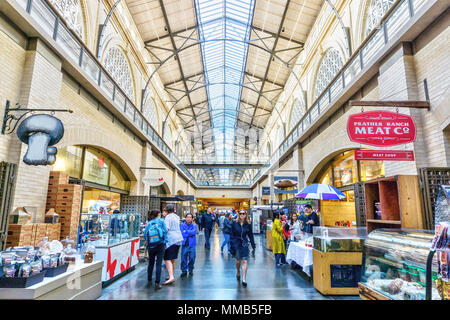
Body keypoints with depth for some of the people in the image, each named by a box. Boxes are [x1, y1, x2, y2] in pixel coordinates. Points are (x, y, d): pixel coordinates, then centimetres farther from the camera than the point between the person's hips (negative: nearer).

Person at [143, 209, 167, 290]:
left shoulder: (148, 223, 10)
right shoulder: (161, 221, 2)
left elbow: (144, 235, 4)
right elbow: (165, 230, -5)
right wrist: (165, 240, 12)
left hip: (151, 246, 3)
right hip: (161, 245, -3)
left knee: (151, 263, 19)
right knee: (159, 264, -1)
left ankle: (149, 280, 32)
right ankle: (157, 283, -4)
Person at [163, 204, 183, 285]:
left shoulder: (168, 217, -8)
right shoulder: (177, 217, 16)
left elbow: (166, 228, -18)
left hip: (170, 239, -8)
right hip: (178, 238, 8)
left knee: (167, 259, -9)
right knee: (172, 259, 17)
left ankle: (171, 277, -20)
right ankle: (171, 276, 25)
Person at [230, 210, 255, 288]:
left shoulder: (248, 224, 0)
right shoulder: (234, 223, -4)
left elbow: (250, 235, 8)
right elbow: (232, 234, -1)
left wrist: (253, 244, 10)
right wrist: (232, 243, -6)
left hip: (244, 243, 0)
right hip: (236, 243, 0)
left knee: (244, 261, -6)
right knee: (238, 260, 13)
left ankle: (244, 279, -1)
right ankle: (238, 272, 42)